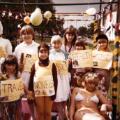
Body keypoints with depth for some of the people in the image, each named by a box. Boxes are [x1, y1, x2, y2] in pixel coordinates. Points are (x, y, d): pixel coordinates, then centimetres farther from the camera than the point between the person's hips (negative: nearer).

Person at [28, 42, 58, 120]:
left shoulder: (52, 65, -5)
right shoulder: (35, 65, -1)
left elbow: (55, 79, -3)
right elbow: (31, 79, 2)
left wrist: (54, 92, -6)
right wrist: (30, 92, -1)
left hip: (49, 91, -1)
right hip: (38, 91, 1)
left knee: (48, 112, 9)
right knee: (40, 113, 10)